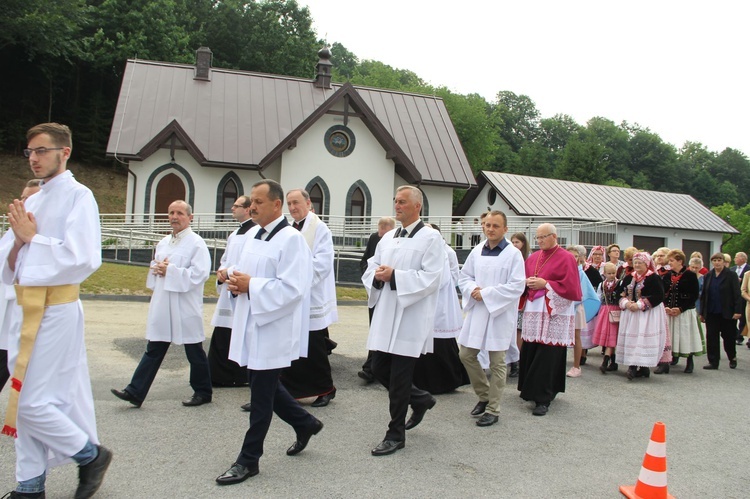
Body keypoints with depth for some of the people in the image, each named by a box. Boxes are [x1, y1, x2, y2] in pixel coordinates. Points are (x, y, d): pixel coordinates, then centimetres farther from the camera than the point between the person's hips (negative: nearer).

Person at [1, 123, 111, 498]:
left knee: (33, 403, -7)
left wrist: (33, 237, -12)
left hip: (55, 311, -8)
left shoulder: (78, 197, -9)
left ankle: (92, 455, 14)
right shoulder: (31, 202, 15)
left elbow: (83, 258, -22)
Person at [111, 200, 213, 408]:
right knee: (153, 350, 9)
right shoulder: (163, 243, 14)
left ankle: (203, 392, 21)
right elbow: (154, 267, 22)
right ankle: (135, 392, 12)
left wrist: (170, 271, -16)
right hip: (162, 306, 7)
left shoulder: (196, 243, -9)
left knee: (194, 352, 6)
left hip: (185, 308, -6)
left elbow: (200, 273, -19)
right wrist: (157, 268, -2)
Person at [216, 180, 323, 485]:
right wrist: (237, 283, 0)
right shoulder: (252, 235, 11)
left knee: (261, 396, 3)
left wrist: (251, 285, -20)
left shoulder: (291, 239, -15)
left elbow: (292, 288, -22)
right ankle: (305, 423, 39)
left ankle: (248, 460, 17)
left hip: (273, 329, -9)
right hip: (250, 325, 9)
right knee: (264, 387, 18)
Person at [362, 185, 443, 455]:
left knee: (399, 378, 0)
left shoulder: (431, 238, -7)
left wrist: (394, 276, -19)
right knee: (379, 370, 11)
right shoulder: (388, 238, 14)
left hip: (411, 319, -7)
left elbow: (431, 278, -16)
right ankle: (421, 399, 36)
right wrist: (377, 276, -7)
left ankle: (396, 435, 17)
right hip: (385, 316, 7)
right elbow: (371, 269, 16)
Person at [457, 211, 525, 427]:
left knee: (497, 362, 3)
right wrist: (473, 289, -9)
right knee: (466, 355, 9)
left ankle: (493, 409, 17)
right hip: (476, 312, 5)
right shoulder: (477, 251, 7)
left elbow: (517, 286, -15)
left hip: (500, 314, -5)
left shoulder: (513, 254, -9)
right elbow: (464, 276, 13)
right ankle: (484, 395, 29)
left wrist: (486, 293, -16)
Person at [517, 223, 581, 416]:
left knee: (547, 358, -6)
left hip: (554, 315, -5)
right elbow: (524, 280, 20)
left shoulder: (566, 259, -4)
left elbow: (571, 288, -11)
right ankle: (530, 389, 22)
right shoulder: (533, 258, 13)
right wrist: (528, 282, -3)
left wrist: (545, 284, -13)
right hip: (533, 312, 6)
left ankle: (543, 399, 0)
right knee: (529, 353, 6)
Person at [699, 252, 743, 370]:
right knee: (711, 337, 0)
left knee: (728, 336, 8)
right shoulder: (707, 276, 8)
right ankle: (713, 362, 6)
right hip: (711, 313, 3)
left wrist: (738, 311, -14)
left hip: (727, 313, -3)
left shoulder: (731, 275, -2)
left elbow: (737, 294, -6)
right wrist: (702, 313, 7)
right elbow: (703, 295, 9)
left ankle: (732, 358, 31)